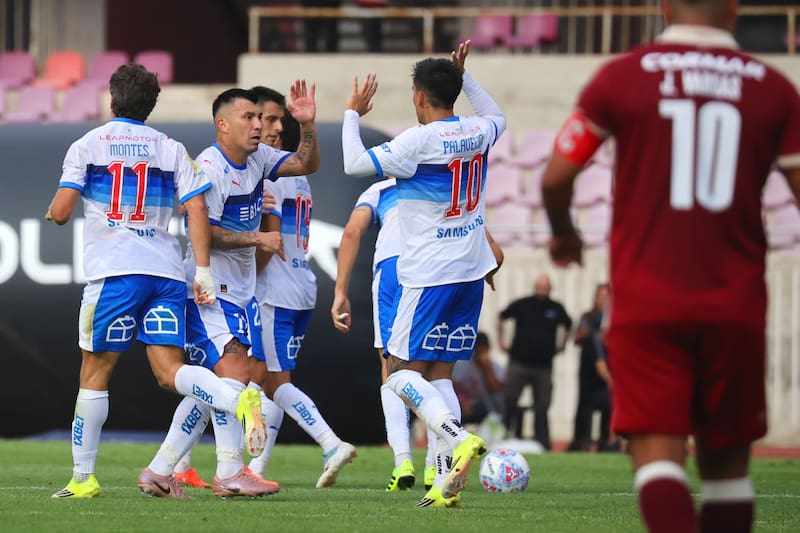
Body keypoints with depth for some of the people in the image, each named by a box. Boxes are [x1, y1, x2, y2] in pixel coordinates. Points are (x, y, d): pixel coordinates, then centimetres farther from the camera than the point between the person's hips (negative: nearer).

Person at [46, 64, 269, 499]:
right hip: (167, 271, 3)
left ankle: (82, 478, 9)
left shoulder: (87, 145, 5)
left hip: (114, 272, -3)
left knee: (94, 373, 6)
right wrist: (203, 270, 1)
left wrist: (52, 211, 23)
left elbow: (61, 211, -1)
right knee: (170, 371, -3)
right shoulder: (171, 149, 12)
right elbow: (197, 208, 2)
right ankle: (240, 401, -32)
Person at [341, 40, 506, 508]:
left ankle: (458, 438, -25)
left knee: (402, 371, -2)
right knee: (439, 374, 8)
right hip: (471, 273, 7)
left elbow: (356, 164, -11)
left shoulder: (420, 141, -15)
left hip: (429, 276, -7)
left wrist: (353, 114, 2)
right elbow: (497, 117, 32)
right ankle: (447, 483, -1)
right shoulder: (478, 133, 6)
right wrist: (464, 75, 33)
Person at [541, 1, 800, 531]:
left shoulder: (622, 76, -1)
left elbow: (556, 177, 2)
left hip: (646, 303, -2)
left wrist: (563, 232, 23)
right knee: (726, 457, 14)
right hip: (736, 305, 2)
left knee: (657, 448, -6)